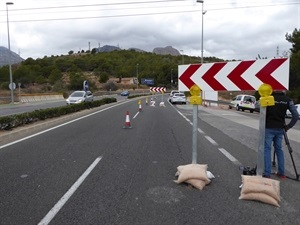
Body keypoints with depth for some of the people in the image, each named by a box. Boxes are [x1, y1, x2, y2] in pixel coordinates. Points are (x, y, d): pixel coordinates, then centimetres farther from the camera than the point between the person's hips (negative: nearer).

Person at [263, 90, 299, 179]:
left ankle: (267, 174, -3)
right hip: (280, 128, 4)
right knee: (279, 149, 17)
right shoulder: (287, 99, 3)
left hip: (268, 128, -4)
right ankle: (281, 172, 23)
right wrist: (288, 126, 1)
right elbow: (296, 115, -4)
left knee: (267, 149, 1)